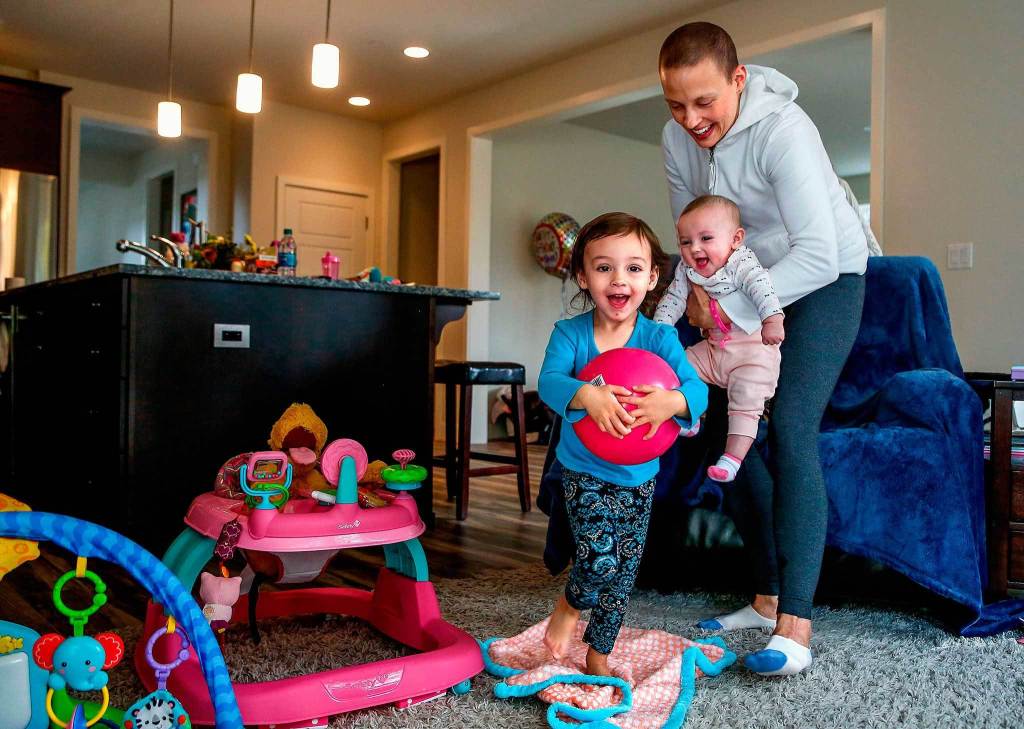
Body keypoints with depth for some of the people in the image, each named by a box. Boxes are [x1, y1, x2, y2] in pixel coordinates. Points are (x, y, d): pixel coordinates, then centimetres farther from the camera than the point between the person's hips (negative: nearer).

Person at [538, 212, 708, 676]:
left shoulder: (659, 338, -9)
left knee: (623, 572, 11)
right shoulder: (569, 333, -10)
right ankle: (568, 606, 16)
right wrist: (587, 396, -46)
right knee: (601, 557, -20)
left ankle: (598, 656, 35)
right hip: (585, 470, -3)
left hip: (639, 476, 3)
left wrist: (672, 402, -43)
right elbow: (549, 381, -25)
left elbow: (698, 389, -20)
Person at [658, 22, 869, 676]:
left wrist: (732, 310, -35)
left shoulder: (782, 130, -29)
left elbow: (819, 255, -36)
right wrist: (695, 290, -17)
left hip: (826, 278, -7)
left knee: (791, 431, -21)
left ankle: (795, 628, -19)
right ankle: (767, 599, 13)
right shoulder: (677, 137, -7)